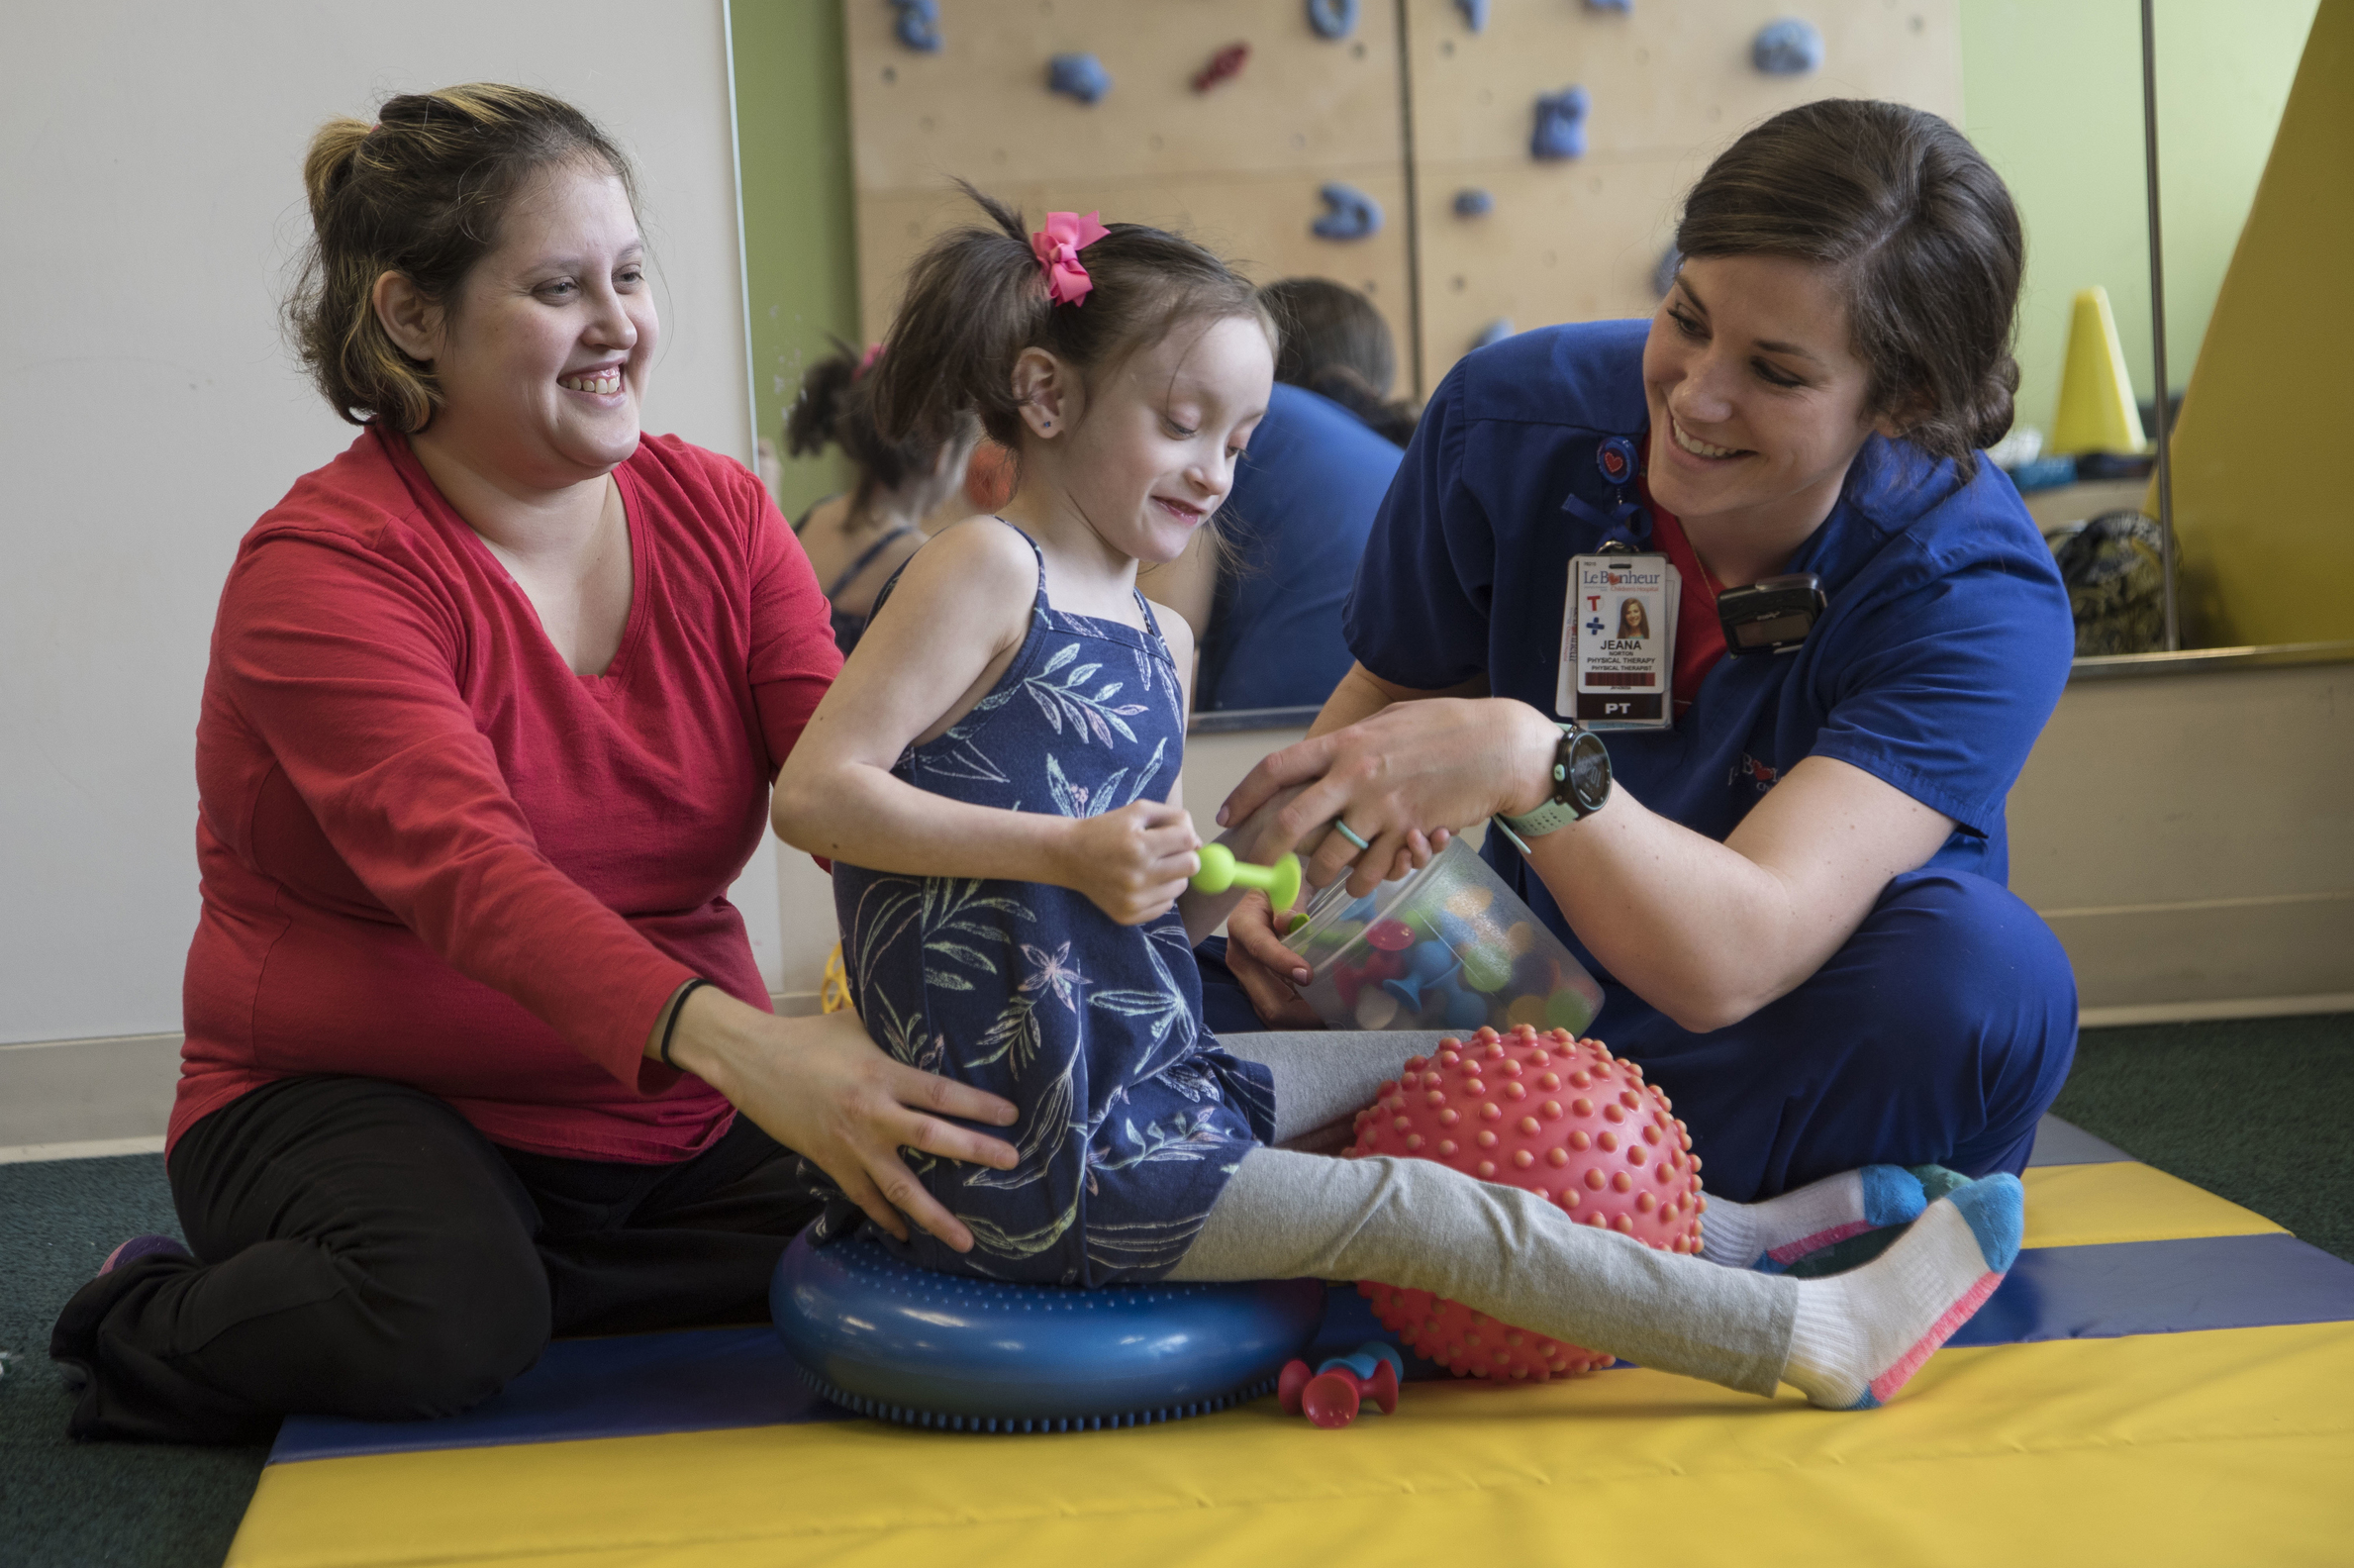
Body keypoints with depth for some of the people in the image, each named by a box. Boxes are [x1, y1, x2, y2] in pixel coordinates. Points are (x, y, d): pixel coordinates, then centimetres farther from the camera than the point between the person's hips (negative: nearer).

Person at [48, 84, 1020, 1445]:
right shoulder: (324, 568, -15)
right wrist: (729, 1038, -48)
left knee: (934, 1250, -15)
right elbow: (462, 864, -32)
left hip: (674, 1122, 6)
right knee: (447, 1320, -35)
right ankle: (154, 1328, -2)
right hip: (360, 1101, -6)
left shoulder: (721, 515, 3)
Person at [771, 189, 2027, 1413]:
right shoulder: (988, 572, -13)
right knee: (1428, 1213, -8)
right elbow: (813, 794, -20)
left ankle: (1755, 1223, 30)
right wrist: (1066, 850, -27)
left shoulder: (1156, 641, 14)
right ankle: (1816, 1339, -3)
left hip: (1153, 1081, 9)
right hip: (1048, 1166, -9)